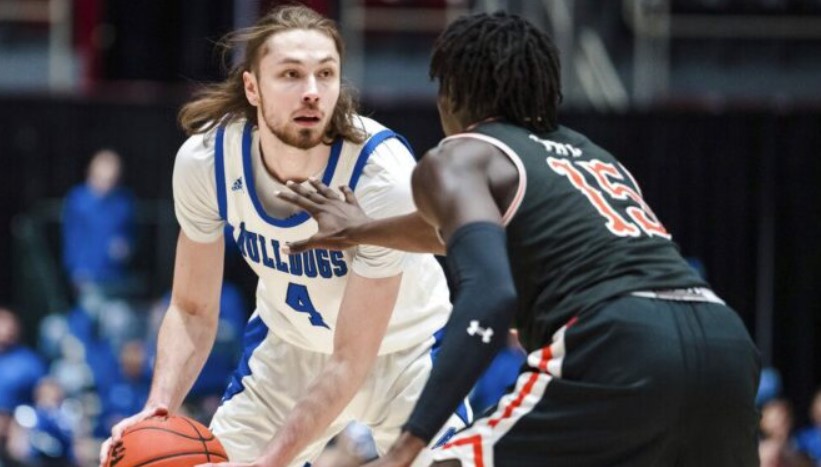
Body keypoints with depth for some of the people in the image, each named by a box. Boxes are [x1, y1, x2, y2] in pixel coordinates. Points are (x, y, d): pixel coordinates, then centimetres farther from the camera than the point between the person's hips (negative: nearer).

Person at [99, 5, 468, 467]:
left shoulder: (384, 176, -33)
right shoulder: (206, 158, -23)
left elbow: (351, 361, -30)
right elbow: (193, 311, -9)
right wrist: (159, 409, -27)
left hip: (400, 348, -3)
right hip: (286, 345, 3)